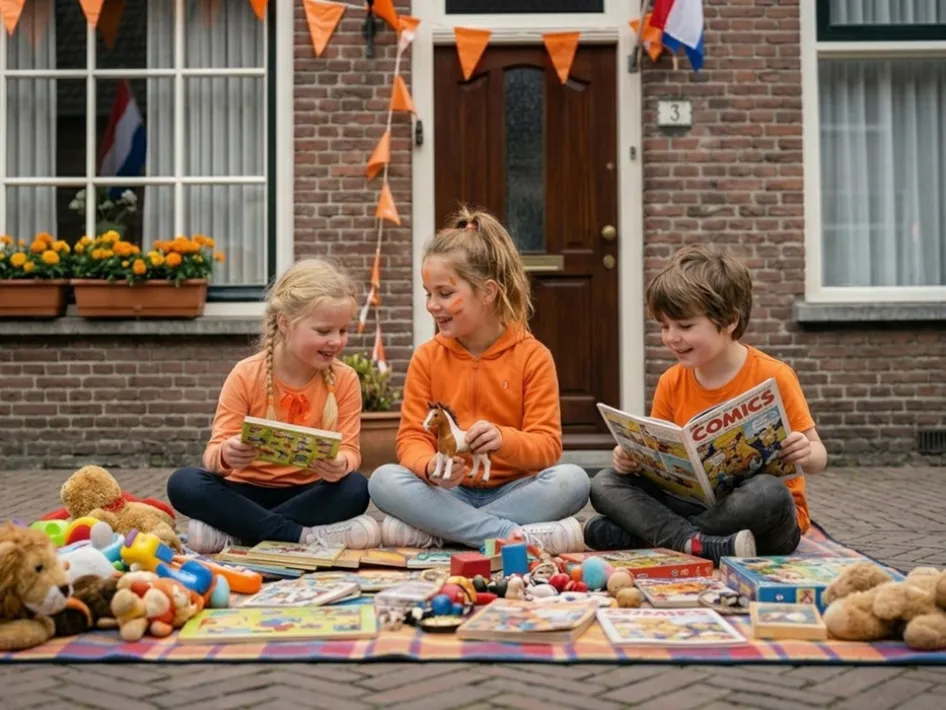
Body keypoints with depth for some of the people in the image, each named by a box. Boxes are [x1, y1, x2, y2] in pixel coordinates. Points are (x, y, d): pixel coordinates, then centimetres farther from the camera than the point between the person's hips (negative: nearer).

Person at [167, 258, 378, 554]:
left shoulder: (345, 380, -5)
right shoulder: (246, 375, -9)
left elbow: (349, 449, -9)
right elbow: (215, 450, -11)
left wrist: (340, 464, -35)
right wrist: (226, 455, -37)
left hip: (307, 493, 1)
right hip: (249, 490, 0)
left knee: (356, 488, -30)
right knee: (183, 483, -28)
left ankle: (235, 531, -25)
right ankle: (306, 536, -29)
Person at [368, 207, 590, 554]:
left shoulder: (533, 356, -3)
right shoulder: (426, 357, 4)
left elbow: (548, 445, -9)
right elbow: (412, 438, -2)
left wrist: (504, 440, -32)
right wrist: (430, 467, -27)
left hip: (513, 491, -1)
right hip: (449, 491, 1)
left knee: (572, 480, -30)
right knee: (383, 479, -27)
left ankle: (435, 531, -26)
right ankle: (519, 536, -30)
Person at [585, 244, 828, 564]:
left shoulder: (772, 376, -10)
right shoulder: (671, 383, 3)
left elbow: (817, 455, -5)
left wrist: (806, 455, -29)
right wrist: (631, 458, -11)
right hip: (694, 503, 4)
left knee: (769, 492, -38)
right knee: (605, 484, -12)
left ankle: (639, 534, -26)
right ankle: (700, 545, -33)